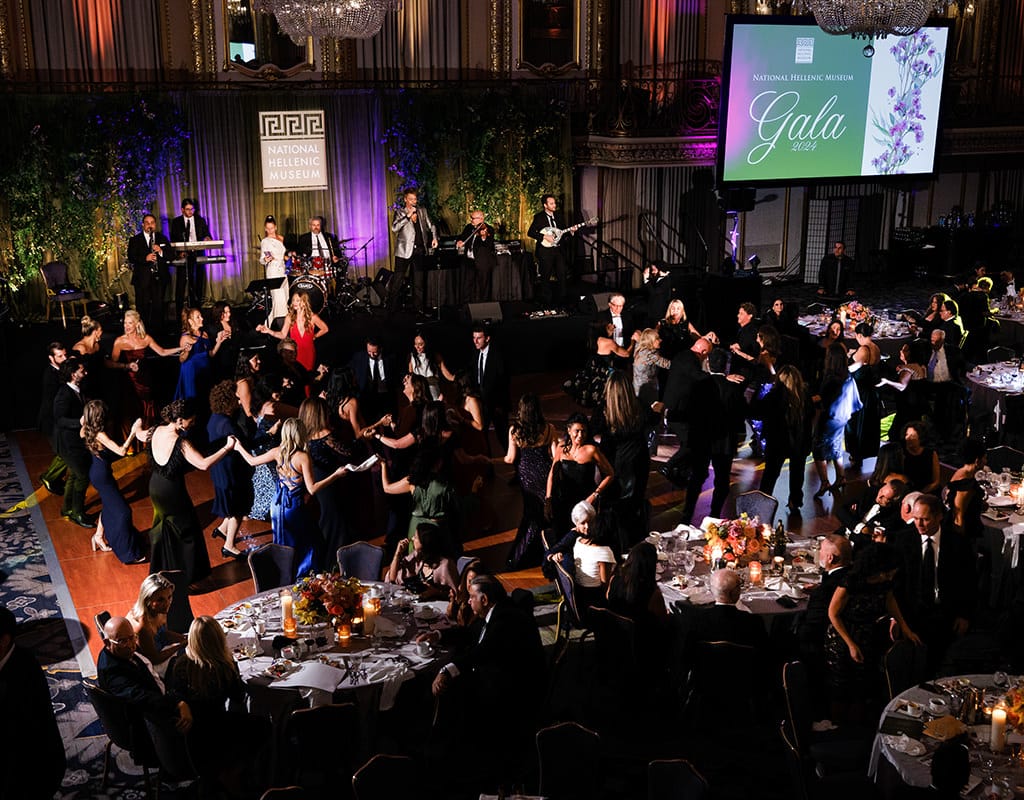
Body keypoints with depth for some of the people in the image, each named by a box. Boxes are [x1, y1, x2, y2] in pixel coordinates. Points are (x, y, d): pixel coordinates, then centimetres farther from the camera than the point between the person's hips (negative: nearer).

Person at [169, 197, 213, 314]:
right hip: (183, 256, -2)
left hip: (198, 256, 2)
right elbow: (173, 240, 3)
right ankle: (179, 313, -1)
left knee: (197, 284, 3)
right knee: (181, 284, -4)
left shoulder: (201, 221, 11)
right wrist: (179, 252, -13)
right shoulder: (176, 222, 7)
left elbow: (207, 235, 9)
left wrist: (207, 239, -16)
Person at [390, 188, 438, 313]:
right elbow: (394, 228, -15)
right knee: (398, 280, -5)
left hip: (419, 250, 4)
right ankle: (392, 309, -1)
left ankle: (418, 307, 17)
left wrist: (434, 238, 1)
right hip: (404, 251, -4)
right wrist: (408, 216, -18)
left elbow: (431, 226, 19)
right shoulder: (399, 212, 1)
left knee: (419, 281, 9)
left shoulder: (422, 211, 13)